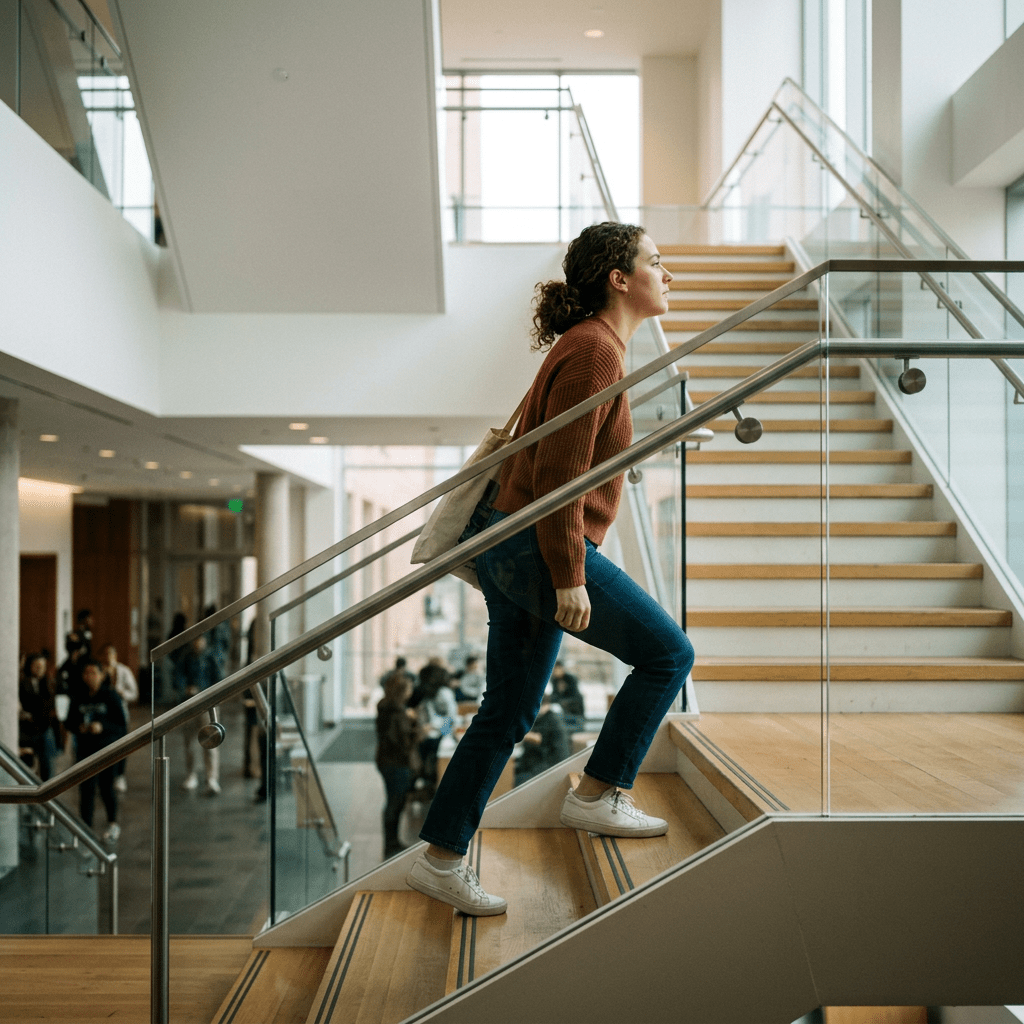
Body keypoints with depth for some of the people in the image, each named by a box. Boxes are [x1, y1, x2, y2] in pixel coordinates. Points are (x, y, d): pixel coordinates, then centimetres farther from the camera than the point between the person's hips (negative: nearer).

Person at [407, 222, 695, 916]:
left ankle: (442, 860, 18)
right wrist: (569, 577, -20)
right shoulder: (595, 349, -14)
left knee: (510, 712, 12)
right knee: (668, 652, 2)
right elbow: (559, 472, -20)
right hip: (538, 547, -10)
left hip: (513, 542, 10)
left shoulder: (591, 345, 17)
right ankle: (598, 795, 10)